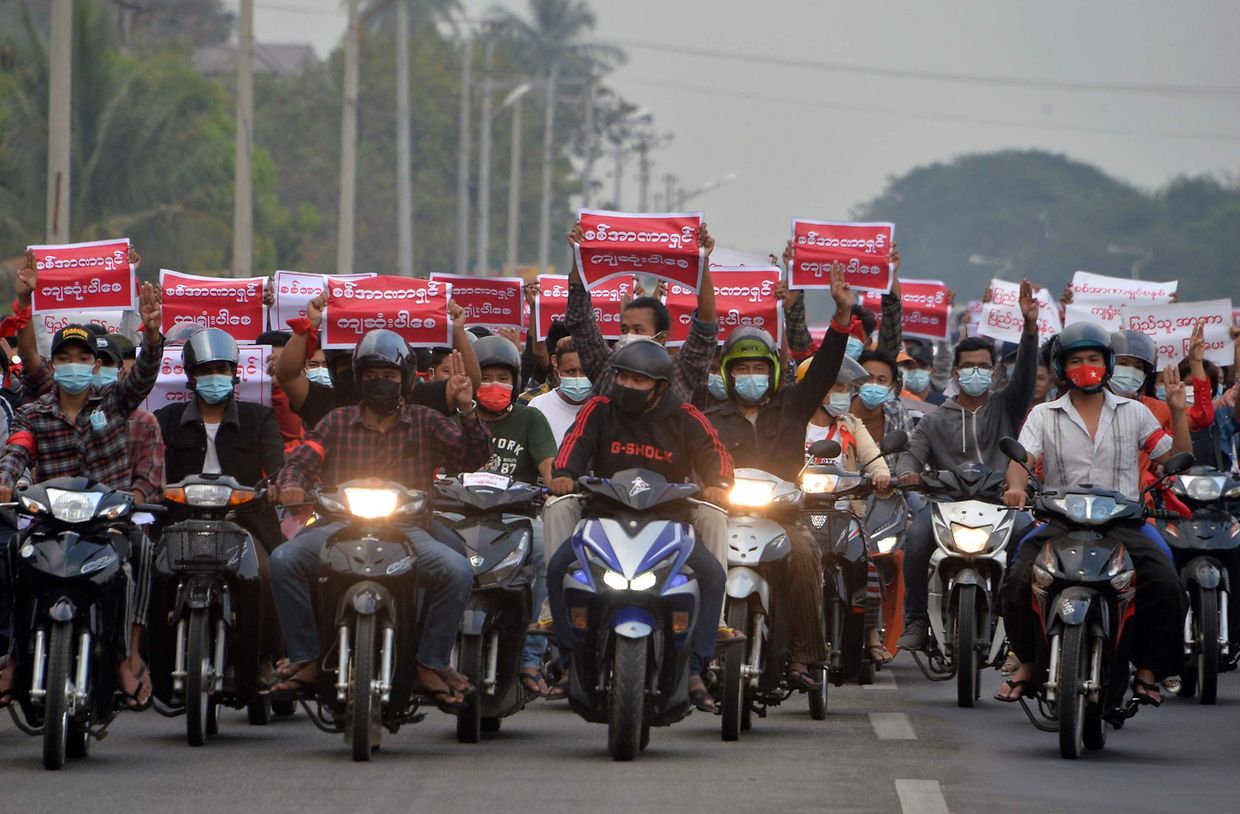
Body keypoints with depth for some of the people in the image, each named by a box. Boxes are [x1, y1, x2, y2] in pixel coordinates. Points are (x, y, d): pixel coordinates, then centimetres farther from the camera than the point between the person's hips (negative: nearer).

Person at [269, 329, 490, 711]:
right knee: (284, 560, -27)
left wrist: (467, 411, -12)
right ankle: (305, 658, -18)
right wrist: (291, 485, -16)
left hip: (406, 530, -1)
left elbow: (474, 457, 5)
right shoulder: (337, 422, 18)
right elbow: (300, 462, 8)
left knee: (457, 571, -29)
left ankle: (431, 664, -16)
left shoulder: (424, 422, 16)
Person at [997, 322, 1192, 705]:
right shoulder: (1044, 416, 12)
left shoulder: (1134, 413, 14)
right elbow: (1021, 459, -4)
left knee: (1166, 584, -25)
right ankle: (1027, 663, -3)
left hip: (1124, 524, 0)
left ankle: (1148, 671, -9)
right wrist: (1016, 487, -26)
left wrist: (1179, 413, -2)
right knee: (1018, 581, -25)